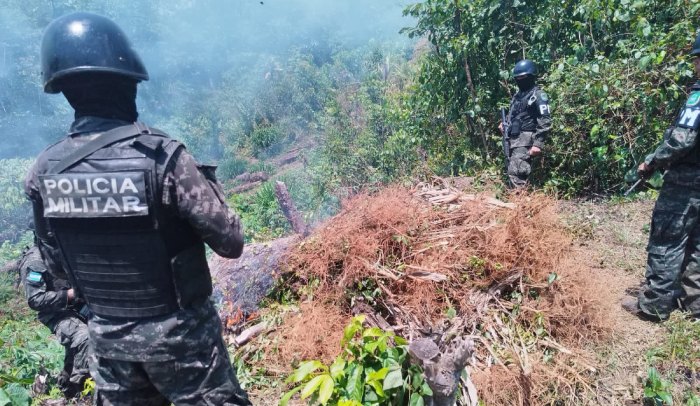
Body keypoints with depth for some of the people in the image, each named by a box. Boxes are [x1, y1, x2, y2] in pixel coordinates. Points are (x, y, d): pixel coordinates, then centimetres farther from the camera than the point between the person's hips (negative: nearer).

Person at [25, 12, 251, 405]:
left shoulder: (43, 172, -8)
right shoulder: (163, 156, -26)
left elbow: (56, 256, 6)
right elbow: (231, 243, -20)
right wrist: (208, 187, -4)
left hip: (108, 337, 5)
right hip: (180, 332, -4)